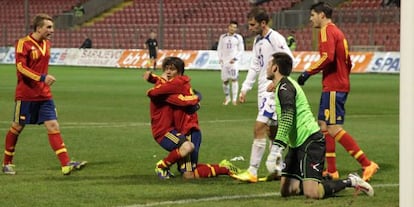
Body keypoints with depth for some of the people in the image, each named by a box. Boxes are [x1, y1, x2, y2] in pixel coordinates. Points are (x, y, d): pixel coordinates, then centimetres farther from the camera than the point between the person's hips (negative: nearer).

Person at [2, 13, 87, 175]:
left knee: (53, 126, -5)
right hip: (25, 94, -6)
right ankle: (7, 163, 23)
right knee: (17, 127, 7)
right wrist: (42, 78, -28)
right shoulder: (23, 43, -12)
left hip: (44, 94, 6)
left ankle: (66, 164, -13)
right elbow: (21, 66, -20)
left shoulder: (46, 43, 10)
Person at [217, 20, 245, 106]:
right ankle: (227, 97, 23)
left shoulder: (238, 37, 3)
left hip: (233, 61, -3)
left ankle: (234, 99, -16)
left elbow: (241, 50, 4)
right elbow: (219, 49, 15)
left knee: (234, 79, -15)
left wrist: (235, 58, -9)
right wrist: (220, 58, 1)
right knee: (225, 80, 5)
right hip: (224, 62, 3)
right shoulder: (222, 37, 11)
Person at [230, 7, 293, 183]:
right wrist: (245, 89, 17)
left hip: (273, 89, -9)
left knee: (259, 127, -14)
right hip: (263, 89, 9)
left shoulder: (275, 39, -13)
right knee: (272, 130, 12)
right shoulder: (258, 41, 15)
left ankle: (252, 172, -15)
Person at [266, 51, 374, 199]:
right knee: (286, 191, 2)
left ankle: (351, 182, -2)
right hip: (297, 144, 10)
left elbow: (287, 119, -27)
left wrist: (277, 148, -33)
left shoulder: (284, 87, -14)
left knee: (312, 193, -20)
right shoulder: (284, 85, 18)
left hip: (310, 141, -10)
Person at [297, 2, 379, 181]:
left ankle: (367, 164, -13)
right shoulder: (337, 32, 20)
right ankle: (331, 171, 12)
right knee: (323, 125, 12)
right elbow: (348, 62, 22)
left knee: (334, 129, -11)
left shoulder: (327, 31, -10)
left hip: (333, 88, -10)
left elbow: (328, 57, -25)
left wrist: (308, 72, -20)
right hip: (341, 84, 10)